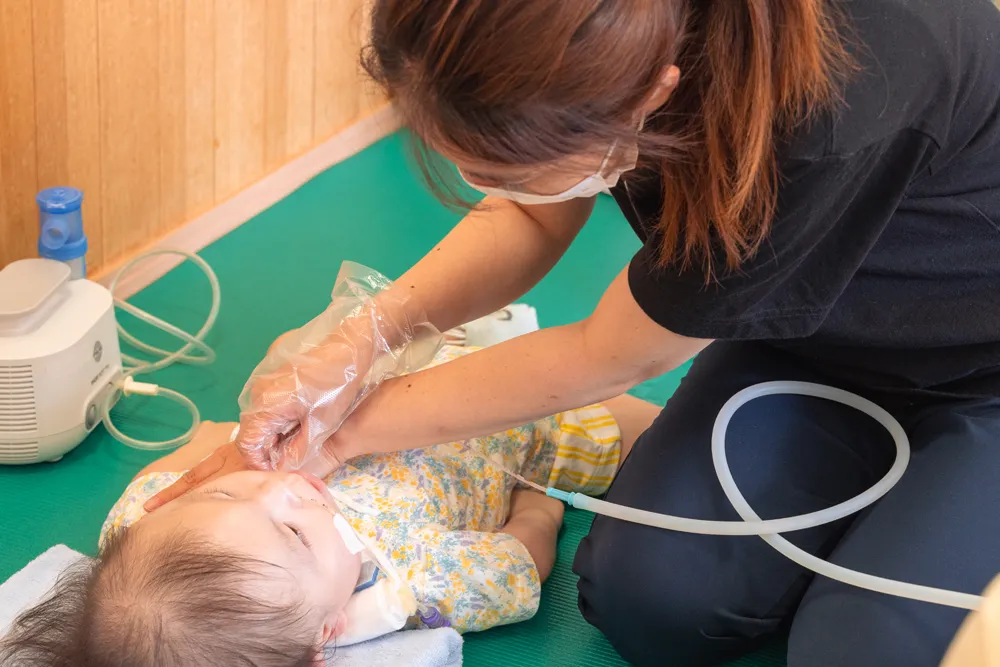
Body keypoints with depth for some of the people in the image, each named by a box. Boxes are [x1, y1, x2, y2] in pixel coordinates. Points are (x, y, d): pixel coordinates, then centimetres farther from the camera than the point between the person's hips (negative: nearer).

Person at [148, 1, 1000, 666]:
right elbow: (531, 222, -4)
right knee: (648, 593, -11)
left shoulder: (826, 101, -42)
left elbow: (608, 358, -27)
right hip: (815, 335, 5)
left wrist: (353, 429, -18)